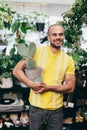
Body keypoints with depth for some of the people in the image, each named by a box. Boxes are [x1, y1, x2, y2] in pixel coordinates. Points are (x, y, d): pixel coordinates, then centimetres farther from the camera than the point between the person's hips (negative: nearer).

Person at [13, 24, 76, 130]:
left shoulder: (68, 60, 1)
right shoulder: (37, 52, -5)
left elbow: (70, 88, -2)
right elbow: (17, 70, -6)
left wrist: (48, 87, -15)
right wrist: (31, 84, -20)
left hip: (57, 109, 2)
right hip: (36, 107, -1)